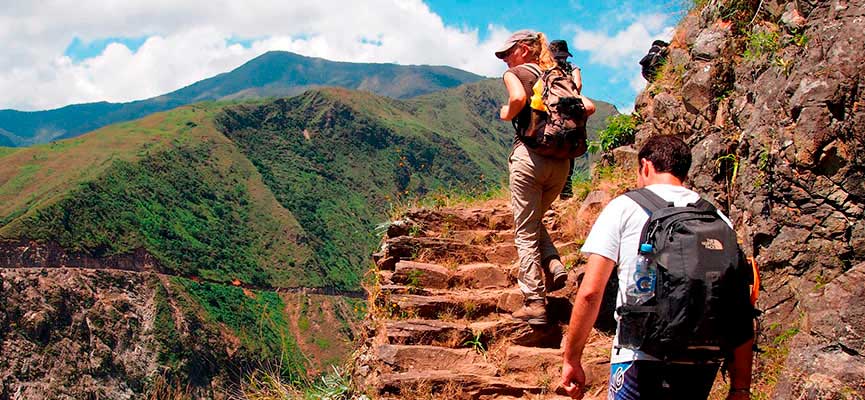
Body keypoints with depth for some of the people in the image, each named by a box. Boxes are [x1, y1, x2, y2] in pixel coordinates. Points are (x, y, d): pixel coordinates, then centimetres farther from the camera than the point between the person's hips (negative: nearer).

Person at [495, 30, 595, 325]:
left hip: (529, 154, -6)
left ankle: (535, 302, -3)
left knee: (525, 232, 1)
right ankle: (553, 264, 1)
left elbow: (519, 98, -21)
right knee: (535, 221, 25)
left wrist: (507, 113, -2)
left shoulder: (514, 73, 1)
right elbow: (588, 107, 9)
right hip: (561, 161, 6)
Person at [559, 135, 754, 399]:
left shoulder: (624, 208, 2)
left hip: (642, 360, -4)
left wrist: (571, 359, 4)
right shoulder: (718, 219, 11)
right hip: (703, 365, 4)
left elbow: (590, 292, -5)